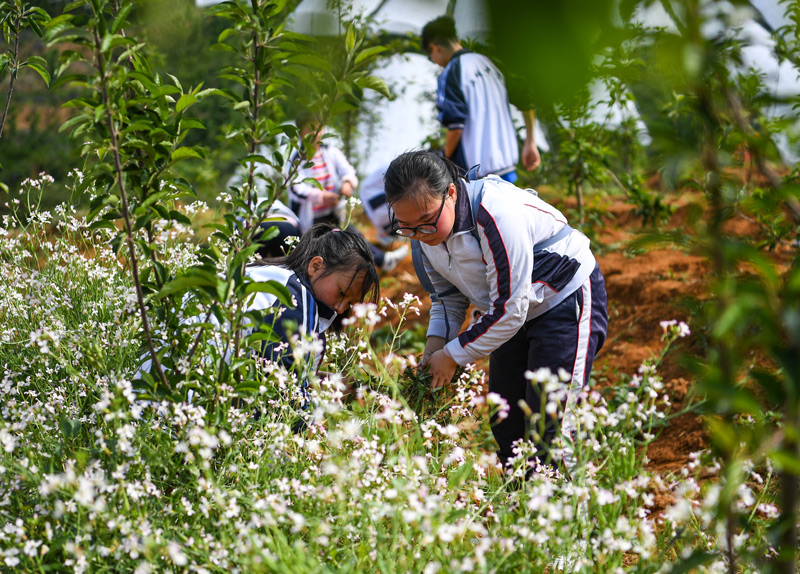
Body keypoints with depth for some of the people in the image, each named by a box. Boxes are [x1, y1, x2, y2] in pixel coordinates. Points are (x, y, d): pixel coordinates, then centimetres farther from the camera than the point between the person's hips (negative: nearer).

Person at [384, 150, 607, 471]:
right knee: (503, 422, 9)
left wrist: (453, 355, -22)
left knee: (547, 427, -14)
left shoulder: (498, 216, -35)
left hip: (567, 301, -8)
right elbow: (448, 294, 8)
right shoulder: (425, 231, -9)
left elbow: (509, 310, -31)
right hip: (517, 314, 8)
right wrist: (435, 344, -9)